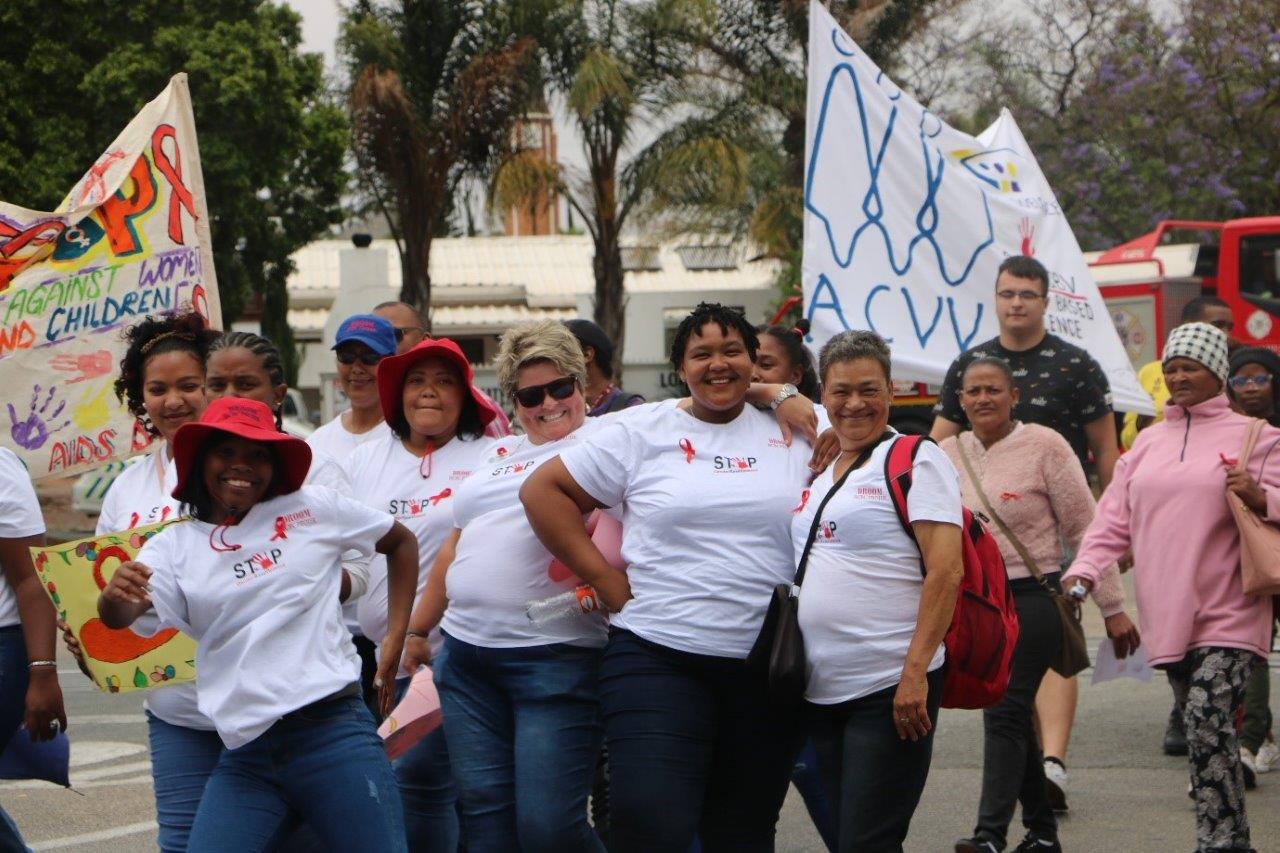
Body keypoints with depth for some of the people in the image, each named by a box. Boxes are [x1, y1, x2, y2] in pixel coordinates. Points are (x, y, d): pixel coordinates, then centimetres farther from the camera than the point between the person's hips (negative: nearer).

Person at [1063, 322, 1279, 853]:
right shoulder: (1149, 442, 16)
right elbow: (1114, 516, 12)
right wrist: (1085, 569, -4)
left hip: (1227, 614, -5)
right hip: (1168, 614, 5)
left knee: (1208, 720, -19)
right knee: (1201, 729, 10)